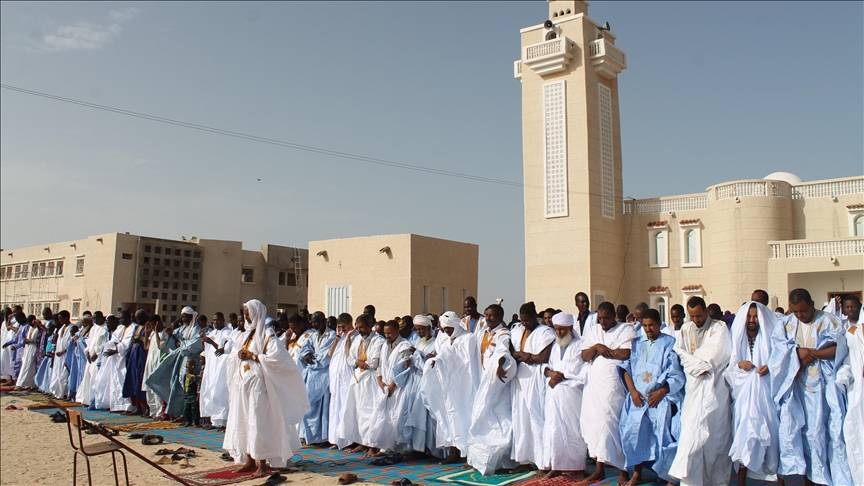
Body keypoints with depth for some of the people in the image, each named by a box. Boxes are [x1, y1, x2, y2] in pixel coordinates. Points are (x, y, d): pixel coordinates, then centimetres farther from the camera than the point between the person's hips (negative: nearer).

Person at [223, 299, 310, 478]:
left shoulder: (267, 334, -7)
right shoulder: (246, 334, 17)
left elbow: (276, 356, -18)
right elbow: (234, 354, 22)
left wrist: (253, 356, -16)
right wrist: (239, 354, -1)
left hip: (257, 383, -8)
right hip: (242, 383, 8)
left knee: (259, 422, -7)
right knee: (243, 421, 9)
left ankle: (262, 464, 0)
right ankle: (250, 461, 17)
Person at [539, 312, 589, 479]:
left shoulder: (579, 345, 0)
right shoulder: (554, 346, 17)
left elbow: (584, 371, -8)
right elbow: (545, 365, 14)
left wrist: (561, 376, -12)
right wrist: (550, 373, -9)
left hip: (571, 394, -5)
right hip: (554, 394, 5)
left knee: (573, 430, -4)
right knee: (553, 429, 2)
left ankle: (578, 467, 5)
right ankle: (556, 466, 10)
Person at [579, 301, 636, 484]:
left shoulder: (626, 329, 2)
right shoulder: (592, 331, 16)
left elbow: (626, 353, -12)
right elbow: (584, 356, 7)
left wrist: (603, 350, -4)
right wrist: (597, 347, -10)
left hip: (615, 385, -4)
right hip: (594, 384, 4)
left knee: (613, 423, -6)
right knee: (595, 422, 2)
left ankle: (623, 469, 4)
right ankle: (599, 468, 9)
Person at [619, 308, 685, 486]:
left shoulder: (670, 344, 1)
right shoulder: (636, 343, 13)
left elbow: (677, 376, -4)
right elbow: (626, 368, 7)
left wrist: (661, 392, -14)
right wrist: (632, 391, -6)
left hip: (661, 399, -3)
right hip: (637, 398, 3)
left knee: (664, 436, -10)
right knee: (634, 432, -5)